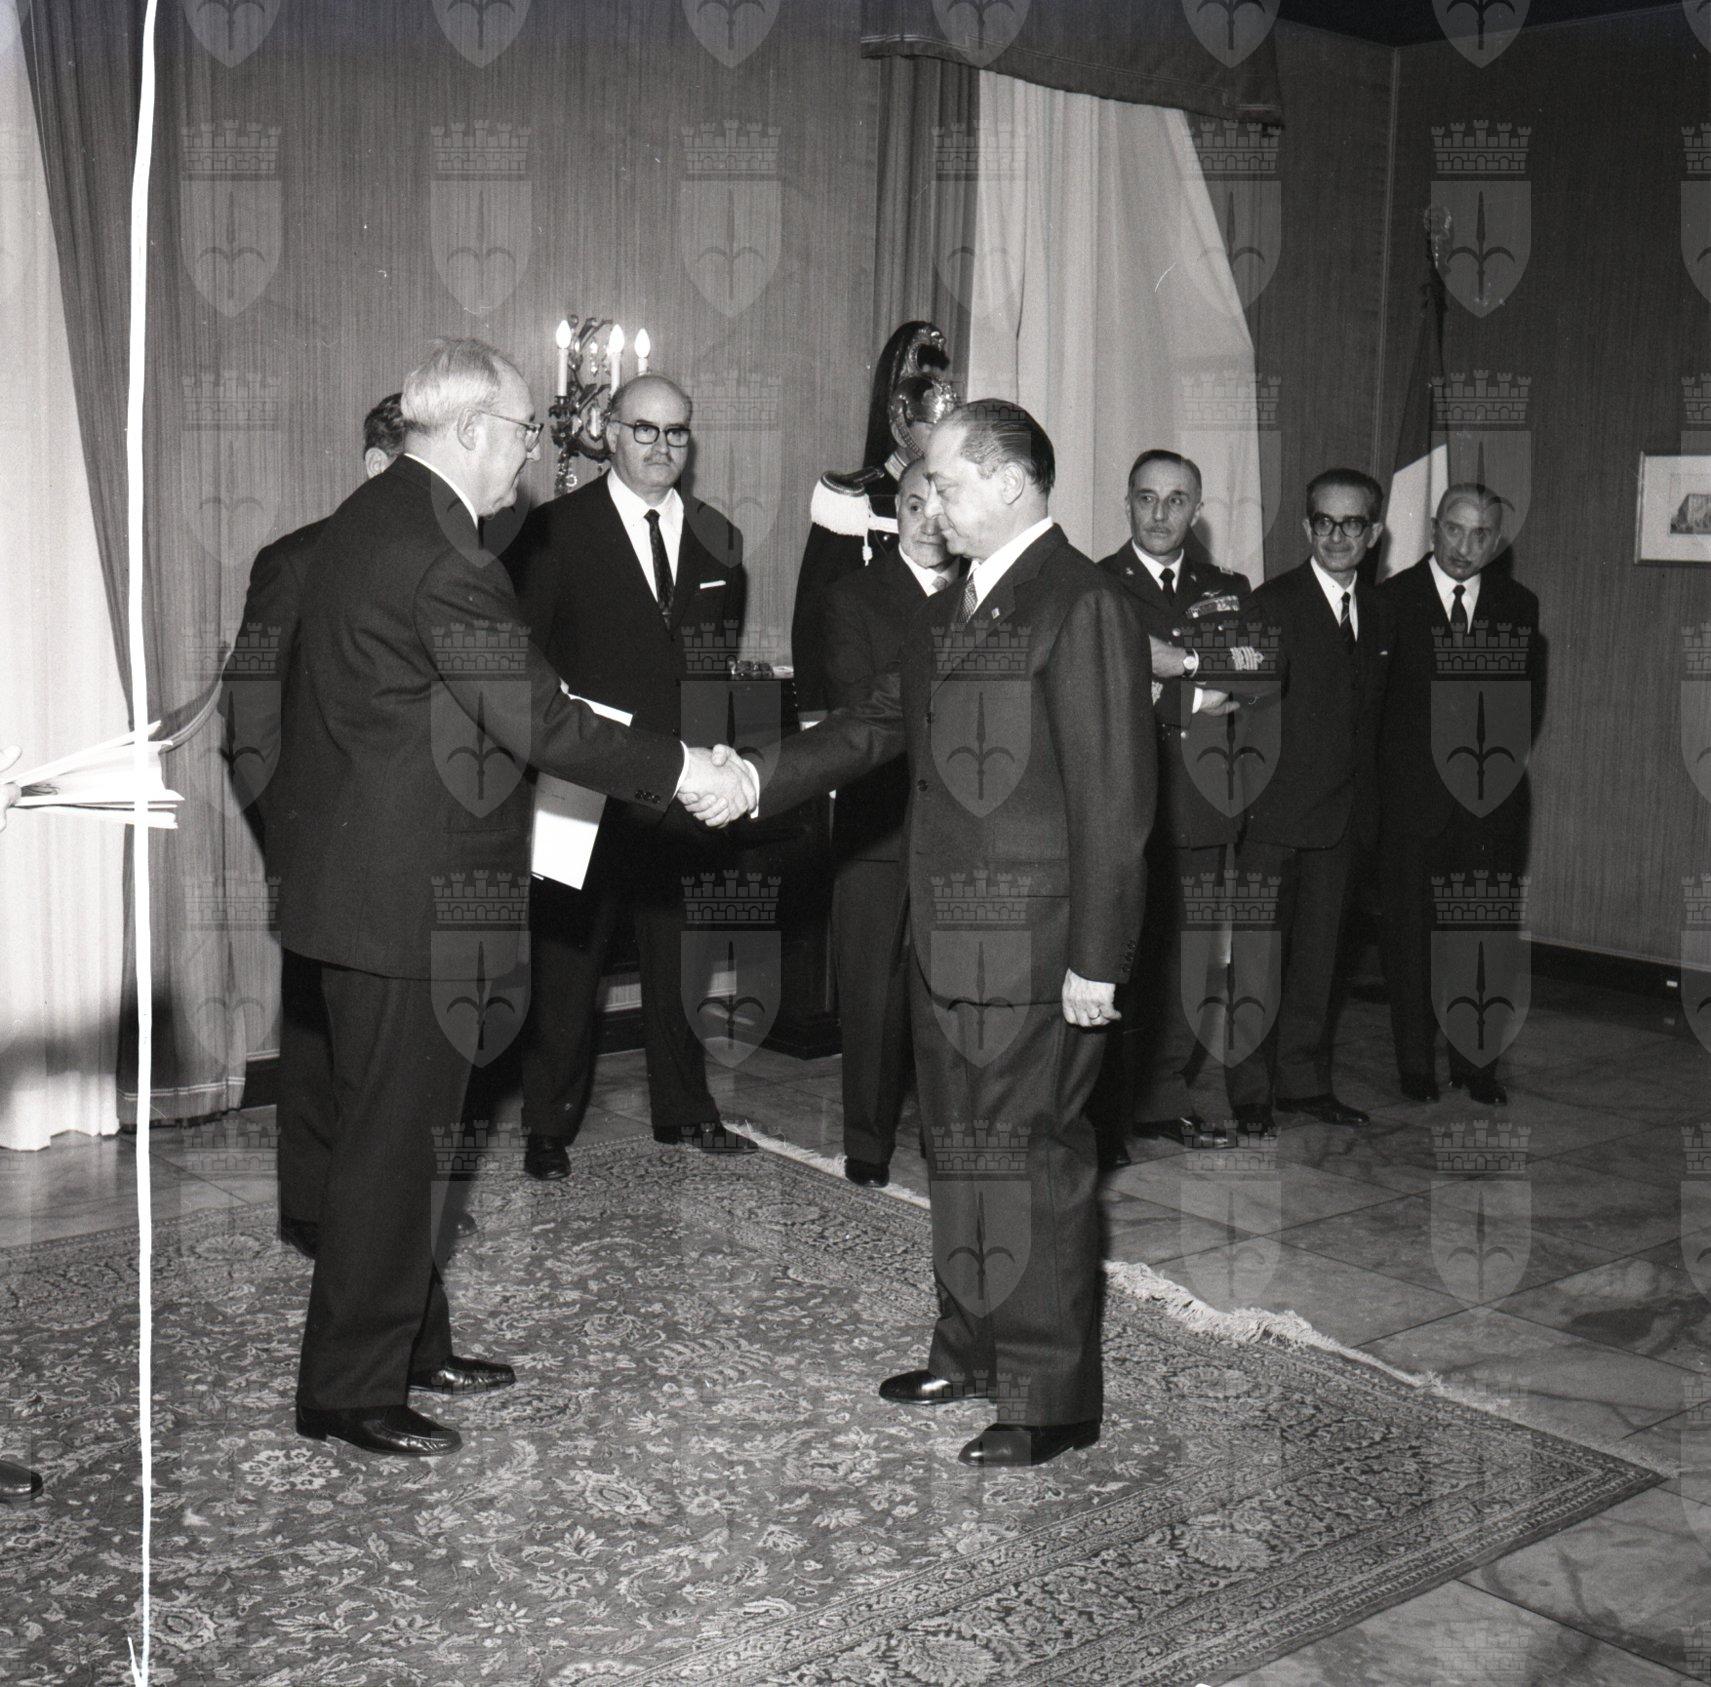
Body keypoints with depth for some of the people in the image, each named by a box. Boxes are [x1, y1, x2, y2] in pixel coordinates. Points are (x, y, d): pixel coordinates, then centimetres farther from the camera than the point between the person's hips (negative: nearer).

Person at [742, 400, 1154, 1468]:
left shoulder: (1085, 607, -14)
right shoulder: (954, 610, 14)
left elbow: (1114, 799, -17)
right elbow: (878, 725, 14)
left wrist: (1097, 961, -19)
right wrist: (757, 781, 0)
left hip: (1036, 950, -9)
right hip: (948, 938, 9)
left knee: (1034, 1158, 0)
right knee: (960, 1148, 18)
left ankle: (1054, 1398, 12)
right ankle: (972, 1350, 34)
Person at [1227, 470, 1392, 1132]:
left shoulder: (1376, 613, 13)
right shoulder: (1270, 603, -6)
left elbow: (1368, 718, 18)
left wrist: (1364, 802, 11)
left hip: (1342, 816, 6)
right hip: (1273, 811, -6)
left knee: (1318, 953, 13)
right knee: (1256, 956, -2)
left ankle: (1304, 1080, 24)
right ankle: (1250, 1094, 7)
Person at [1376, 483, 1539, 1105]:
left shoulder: (1518, 605, 8)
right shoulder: (1389, 599, -1)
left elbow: (1529, 697, 15)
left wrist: (1503, 754, 3)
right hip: (1412, 795, -2)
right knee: (1409, 933, 3)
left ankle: (1476, 1064, 19)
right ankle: (1415, 1065, 13)